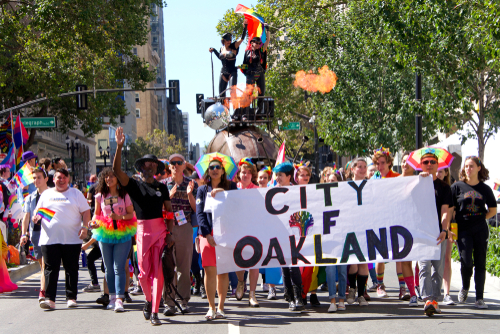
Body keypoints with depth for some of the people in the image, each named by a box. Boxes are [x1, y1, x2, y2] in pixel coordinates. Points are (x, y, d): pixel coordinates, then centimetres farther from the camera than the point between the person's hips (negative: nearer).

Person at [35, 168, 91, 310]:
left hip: (71, 239, -1)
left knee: (71, 269, 3)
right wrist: (36, 217, -2)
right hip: (49, 239, 1)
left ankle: (71, 297, 10)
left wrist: (84, 226, -9)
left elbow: (86, 211, 5)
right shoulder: (46, 194, 15)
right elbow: (38, 211, 21)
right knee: (50, 269, -5)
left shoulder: (75, 194, 9)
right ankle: (49, 299, -7)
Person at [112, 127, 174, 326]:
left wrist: (170, 233, 1)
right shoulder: (133, 185, 5)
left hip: (161, 230, 1)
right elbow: (117, 170, -9)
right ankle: (148, 300, 27)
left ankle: (154, 312, -4)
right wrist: (119, 147, -19)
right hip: (143, 229, -1)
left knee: (158, 272, -5)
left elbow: (169, 211, 12)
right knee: (144, 272, 0)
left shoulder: (162, 188, 13)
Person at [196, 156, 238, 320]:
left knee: (223, 271, 1)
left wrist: (222, 192, -14)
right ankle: (211, 307, -3)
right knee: (210, 269, -9)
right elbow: (200, 213, 3)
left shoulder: (230, 187, 10)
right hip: (207, 234, 0)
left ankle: (220, 307, 8)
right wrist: (207, 234, -9)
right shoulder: (202, 190, 11)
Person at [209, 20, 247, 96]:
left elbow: (242, 38, -14)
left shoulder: (233, 46, -4)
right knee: (221, 94, 6)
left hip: (232, 72, -5)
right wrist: (213, 50, 24)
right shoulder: (222, 48, 9)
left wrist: (245, 27, -23)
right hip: (223, 72, 5)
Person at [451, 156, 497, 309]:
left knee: (480, 263, 1)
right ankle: (465, 287, 16)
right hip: (463, 230, -2)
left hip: (480, 230, 2)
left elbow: (493, 209, 17)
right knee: (466, 262, -13)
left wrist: (480, 219, 5)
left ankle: (479, 298, 6)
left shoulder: (485, 189, 6)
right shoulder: (457, 187, 2)